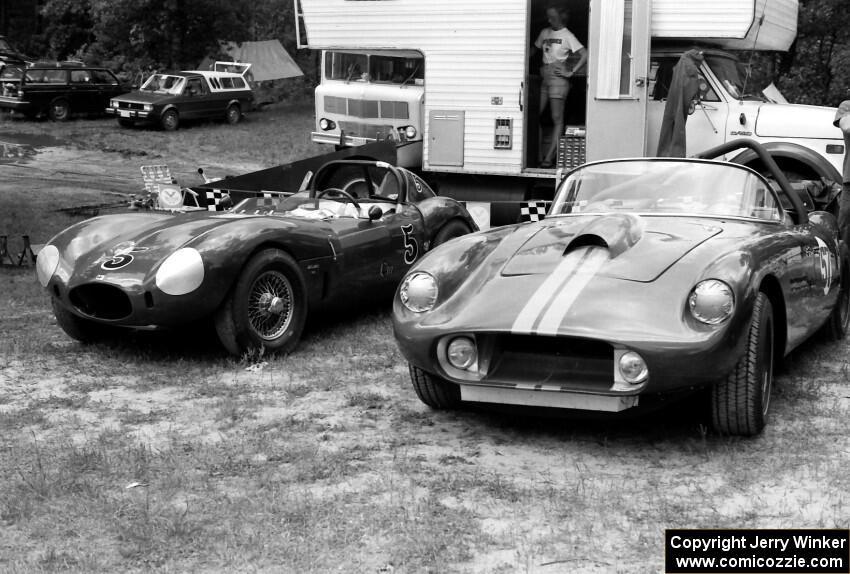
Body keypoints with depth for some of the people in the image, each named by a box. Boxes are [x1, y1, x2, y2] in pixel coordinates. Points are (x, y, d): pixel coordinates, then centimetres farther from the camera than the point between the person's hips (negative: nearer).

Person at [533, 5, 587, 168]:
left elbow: (584, 55, -9)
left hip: (558, 79, -6)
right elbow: (534, 49, 25)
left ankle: (550, 157, -6)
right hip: (543, 78, 6)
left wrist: (571, 72, -12)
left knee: (557, 119, -4)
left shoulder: (567, 36, -2)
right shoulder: (544, 33, 14)